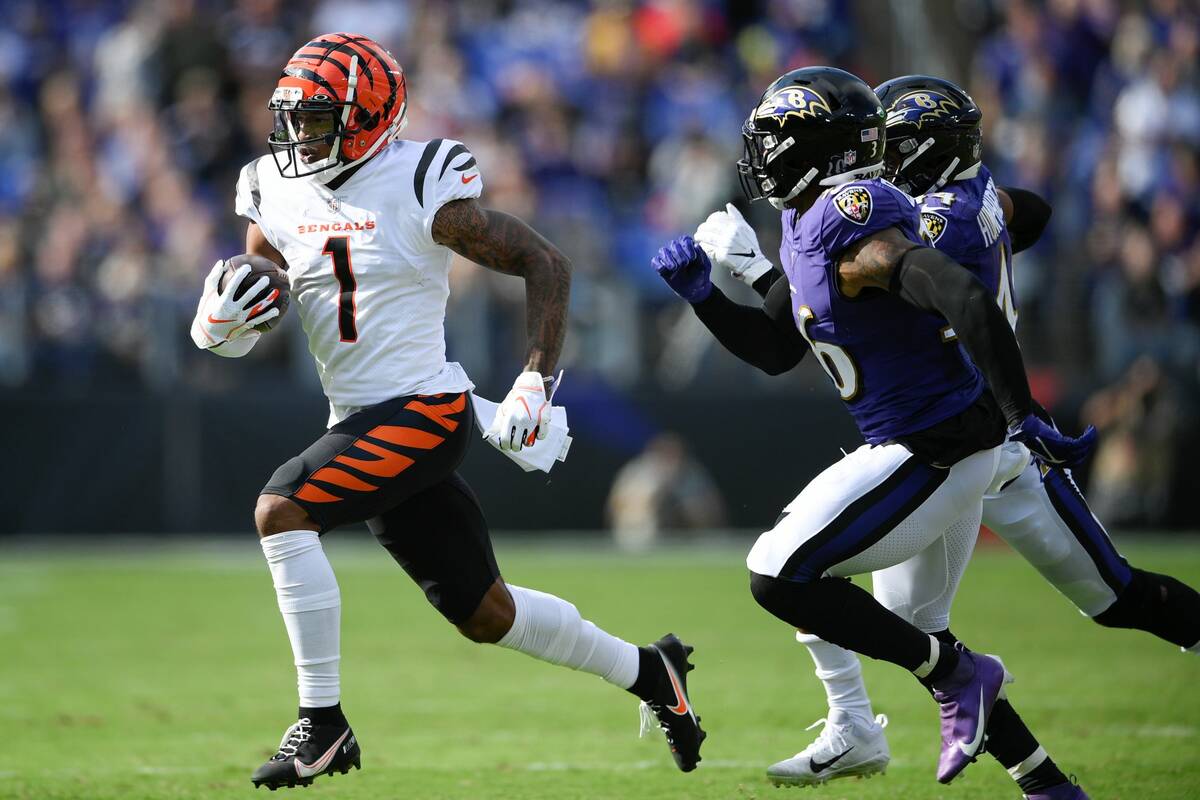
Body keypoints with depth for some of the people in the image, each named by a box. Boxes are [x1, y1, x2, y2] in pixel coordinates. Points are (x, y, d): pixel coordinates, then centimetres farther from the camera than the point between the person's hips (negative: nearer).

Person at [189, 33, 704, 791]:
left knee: (281, 509, -24)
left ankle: (323, 723, -19)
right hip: (361, 421, 7)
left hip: (422, 413, -7)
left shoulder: (422, 193, -12)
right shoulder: (279, 203, 6)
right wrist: (219, 321, -14)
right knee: (484, 613, 14)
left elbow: (547, 264, -7)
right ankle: (646, 671, 35)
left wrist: (537, 382, -15)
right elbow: (233, 331, 11)